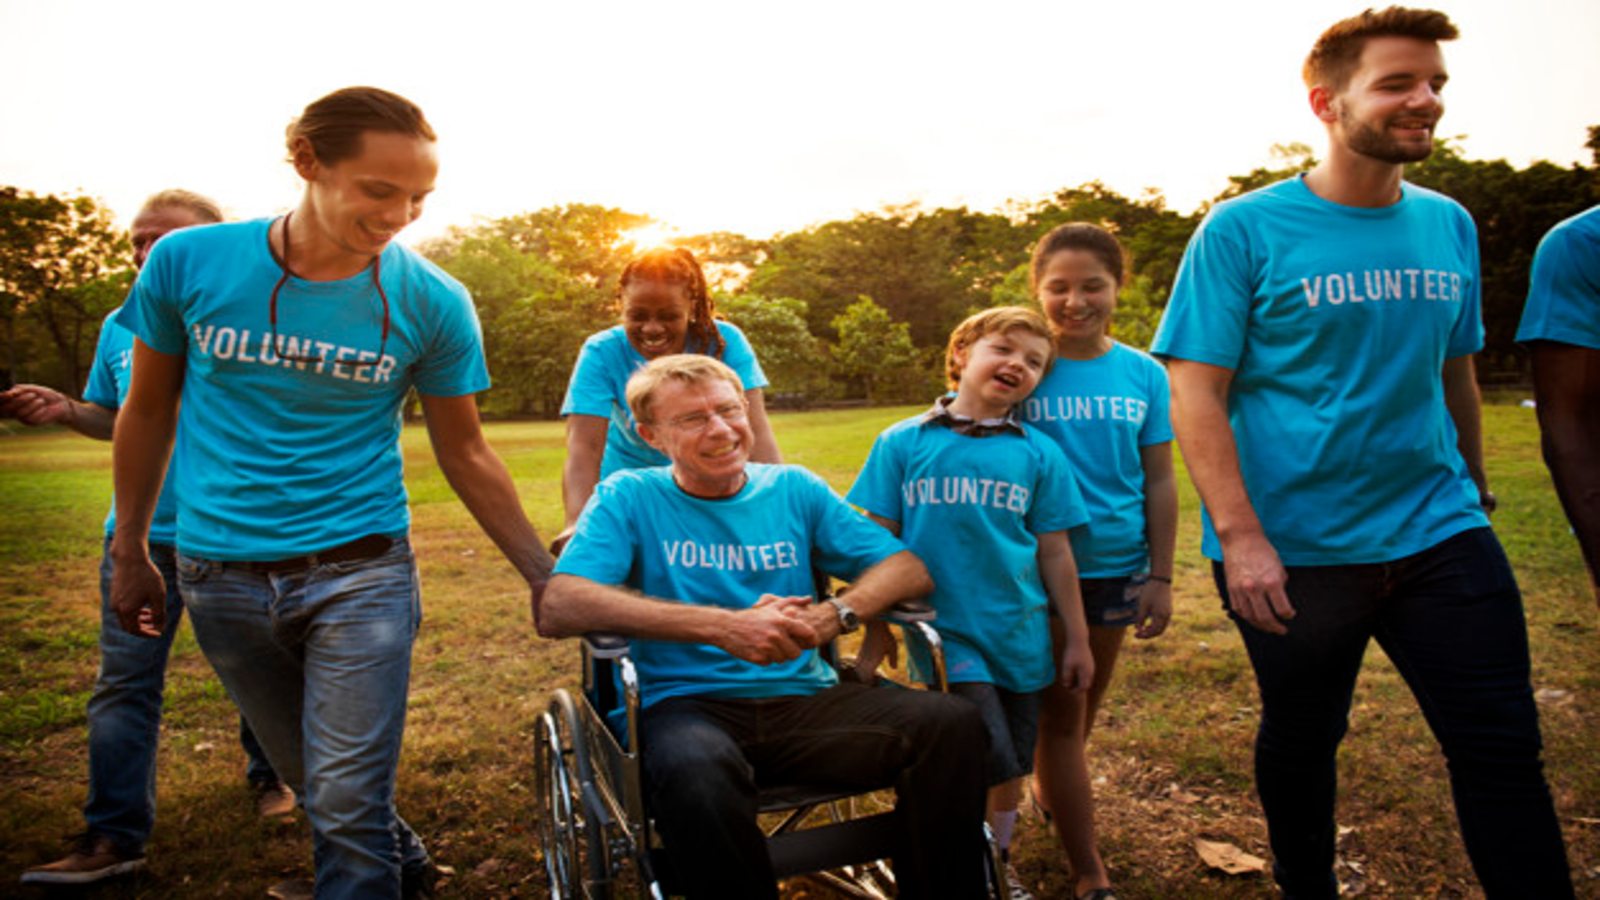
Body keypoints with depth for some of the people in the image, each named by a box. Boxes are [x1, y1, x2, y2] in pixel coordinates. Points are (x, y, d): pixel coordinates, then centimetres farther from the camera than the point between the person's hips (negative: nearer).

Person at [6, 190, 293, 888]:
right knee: (122, 684, 1)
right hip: (141, 533, 3)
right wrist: (66, 411, 0)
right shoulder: (121, 326, 8)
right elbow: (115, 419, 19)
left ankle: (270, 775, 37)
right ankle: (114, 837, 10)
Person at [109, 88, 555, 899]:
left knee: (346, 805, -4)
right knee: (312, 779, 19)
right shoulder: (186, 262, -8)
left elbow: (464, 454, -1)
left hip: (358, 575, -2)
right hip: (220, 578, 3)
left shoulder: (432, 302, -11)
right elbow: (147, 411, 6)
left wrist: (543, 577, -2)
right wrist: (129, 554, 11)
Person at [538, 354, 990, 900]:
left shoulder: (793, 489, 13)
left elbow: (910, 568, 7)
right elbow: (556, 610, -14)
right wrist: (723, 626, -22)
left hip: (803, 698, 3)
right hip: (685, 706, -3)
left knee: (952, 724, -22)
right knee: (694, 773, -39)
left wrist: (831, 617, -16)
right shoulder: (629, 497, 3)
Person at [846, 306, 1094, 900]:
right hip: (945, 630, -3)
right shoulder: (902, 443, -2)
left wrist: (1077, 639, 10)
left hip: (1019, 635, 3)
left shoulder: (1039, 454, 3)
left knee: (1011, 768, 13)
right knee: (990, 761, -12)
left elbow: (1054, 553, 7)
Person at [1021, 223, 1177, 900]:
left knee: (1084, 707, 19)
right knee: (1061, 714, 4)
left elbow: (1159, 481, 4)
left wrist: (1160, 577, 1)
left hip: (1115, 565, 4)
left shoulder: (1143, 375, 0)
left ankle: (1053, 798, 45)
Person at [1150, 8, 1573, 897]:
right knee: (1300, 742, 14)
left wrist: (1477, 493, 17)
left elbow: (1456, 375, 16)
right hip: (1292, 551, -3)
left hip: (1440, 534, 4)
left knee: (1505, 747, 5)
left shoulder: (1449, 225, 7)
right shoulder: (1244, 232, -9)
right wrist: (1240, 538, -19)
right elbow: (1195, 394, -14)